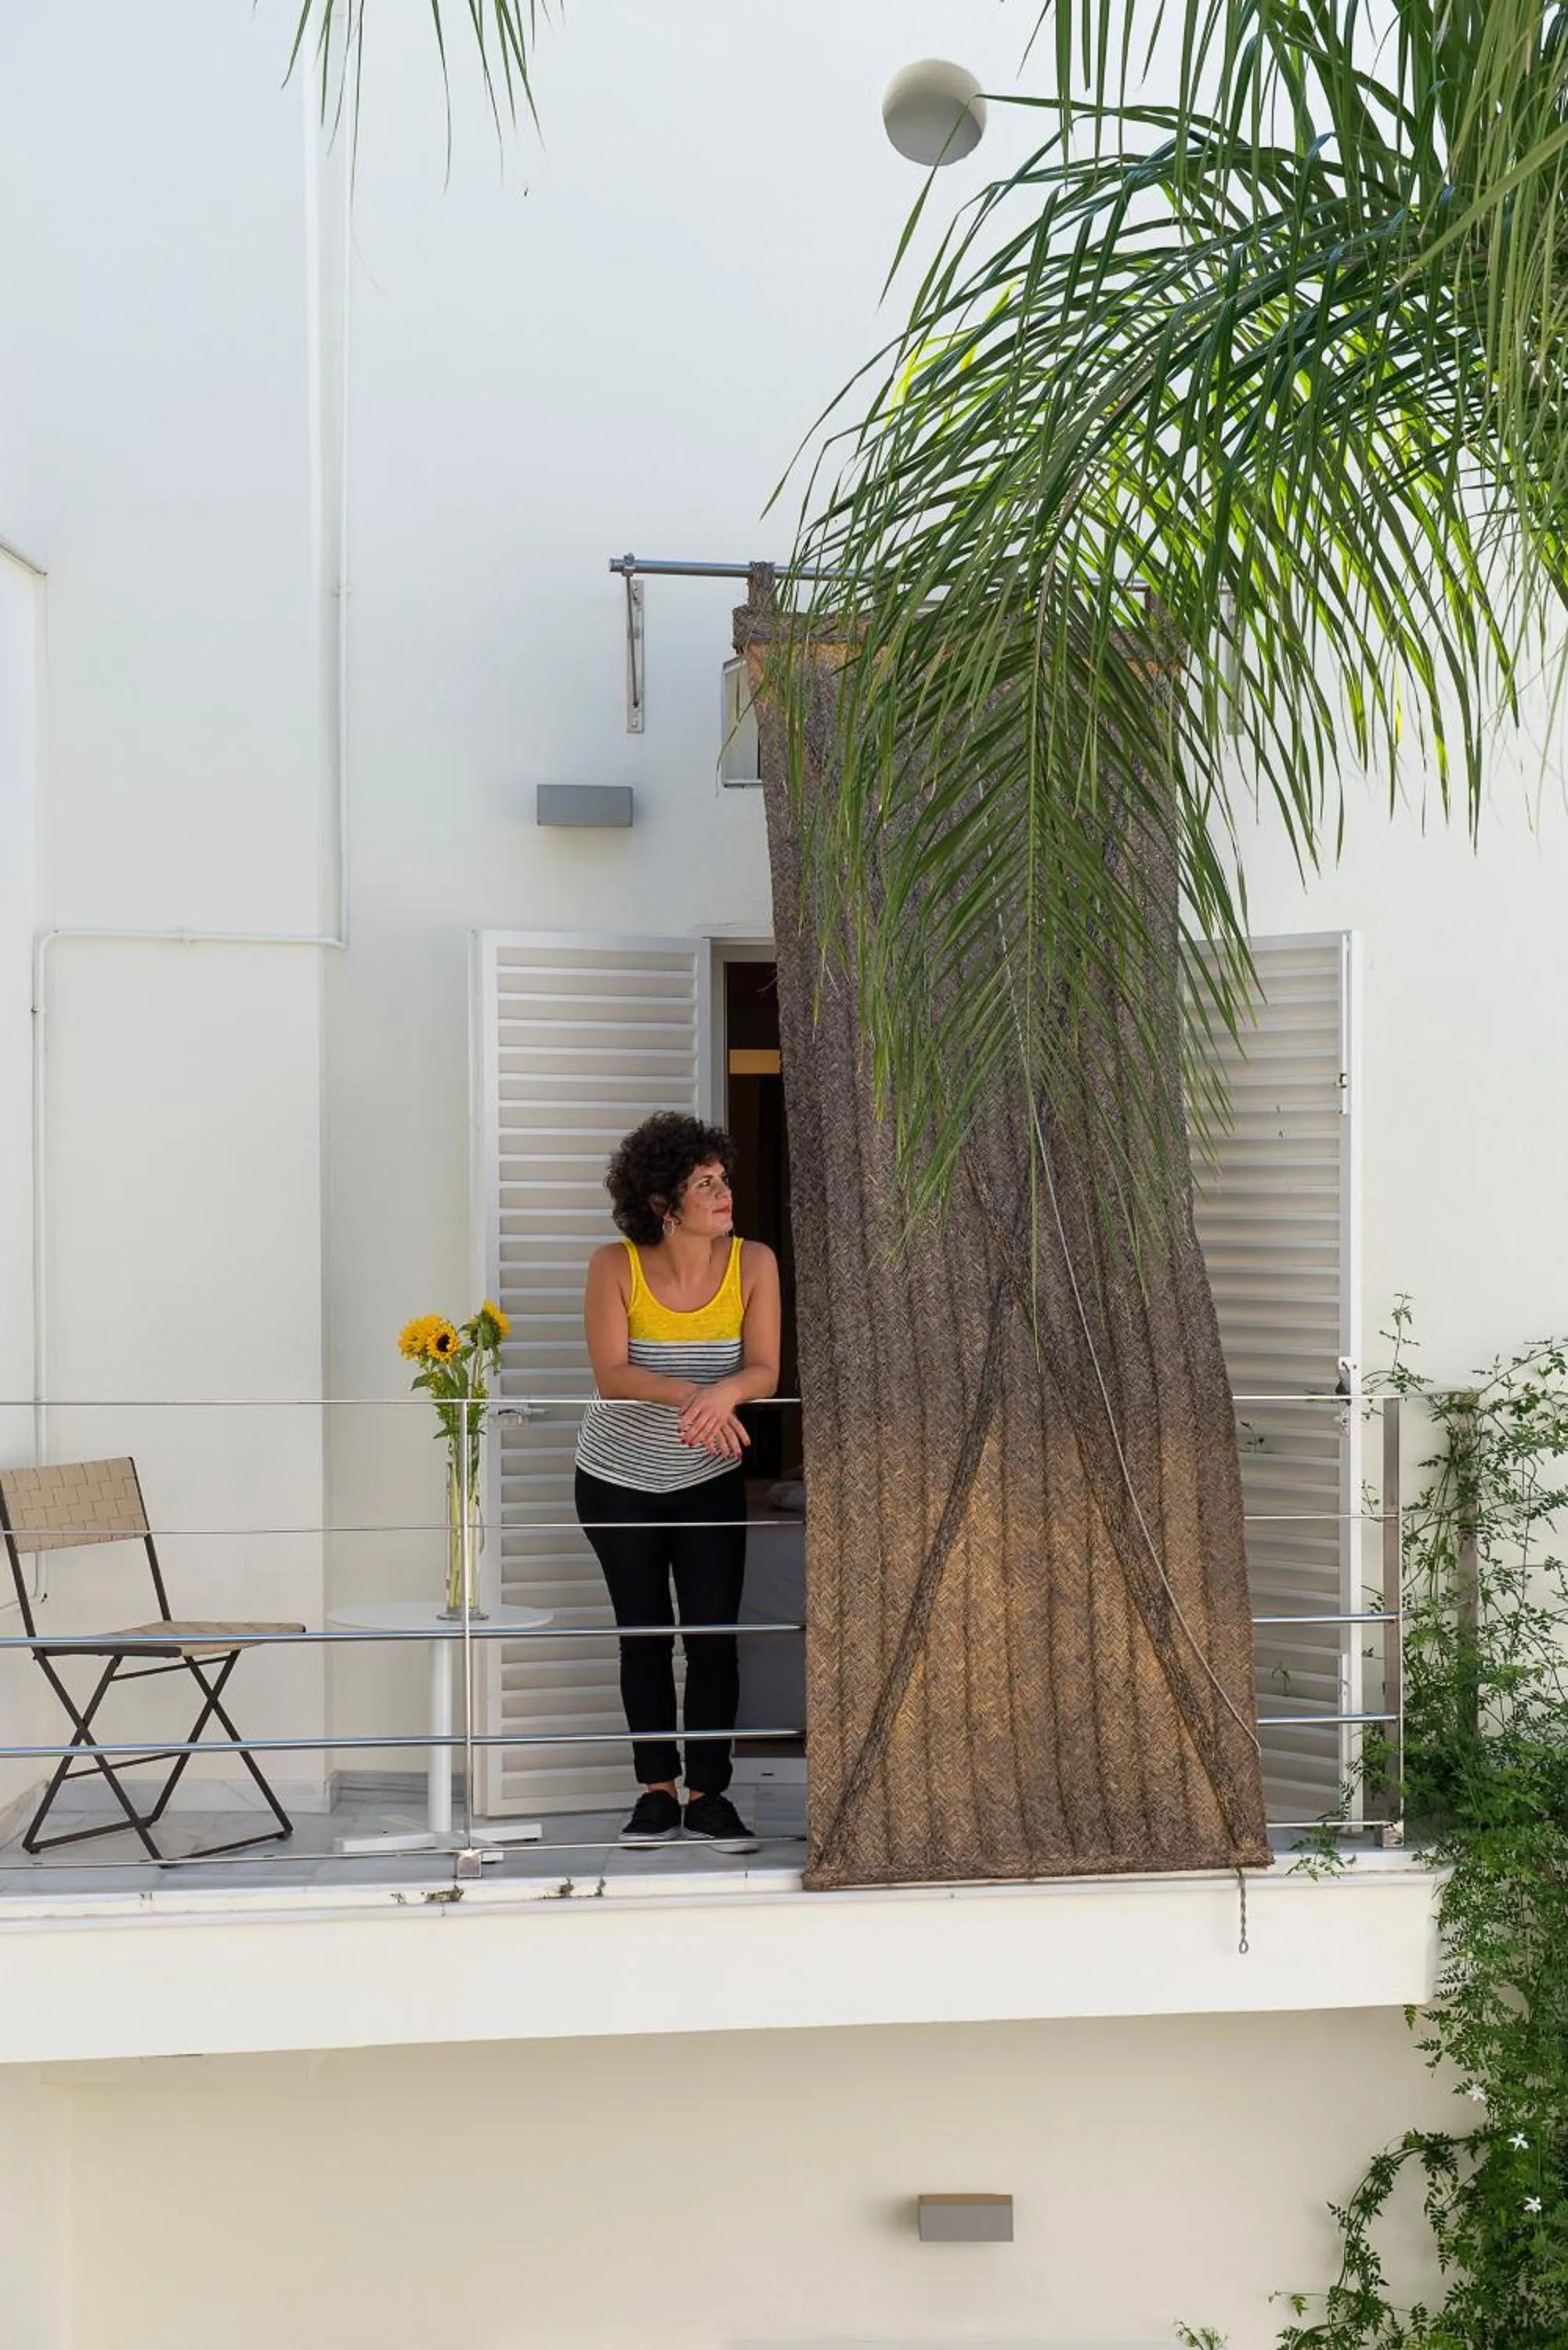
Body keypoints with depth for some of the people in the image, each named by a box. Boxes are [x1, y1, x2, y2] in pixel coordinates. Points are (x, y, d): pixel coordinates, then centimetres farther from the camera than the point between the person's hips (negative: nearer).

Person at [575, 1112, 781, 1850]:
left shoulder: (752, 1263, -9)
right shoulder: (616, 1266, -14)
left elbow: (764, 1371, -12)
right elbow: (611, 1375, -21)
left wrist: (726, 1393, -35)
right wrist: (689, 1395, -39)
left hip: (710, 1482, 1)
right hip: (619, 1480, -1)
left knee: (714, 1638, -3)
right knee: (644, 1638, 8)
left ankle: (708, 1794, 9)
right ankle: (657, 1791, 18)